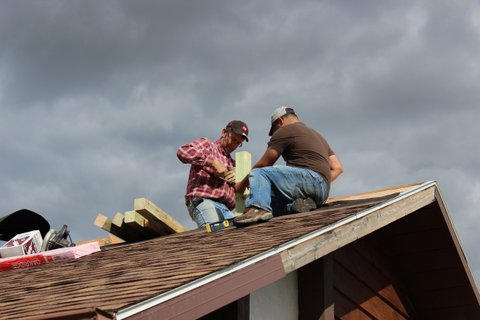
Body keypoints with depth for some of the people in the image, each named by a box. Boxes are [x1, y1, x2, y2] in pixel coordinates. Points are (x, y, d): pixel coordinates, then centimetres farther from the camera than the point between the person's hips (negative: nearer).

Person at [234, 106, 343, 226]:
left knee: (258, 173, -11)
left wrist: (242, 184, 21)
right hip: (323, 192, 8)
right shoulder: (317, 135, 35)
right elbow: (337, 168, 28)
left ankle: (258, 208, -38)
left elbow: (263, 164, 9)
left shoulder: (284, 131, 9)